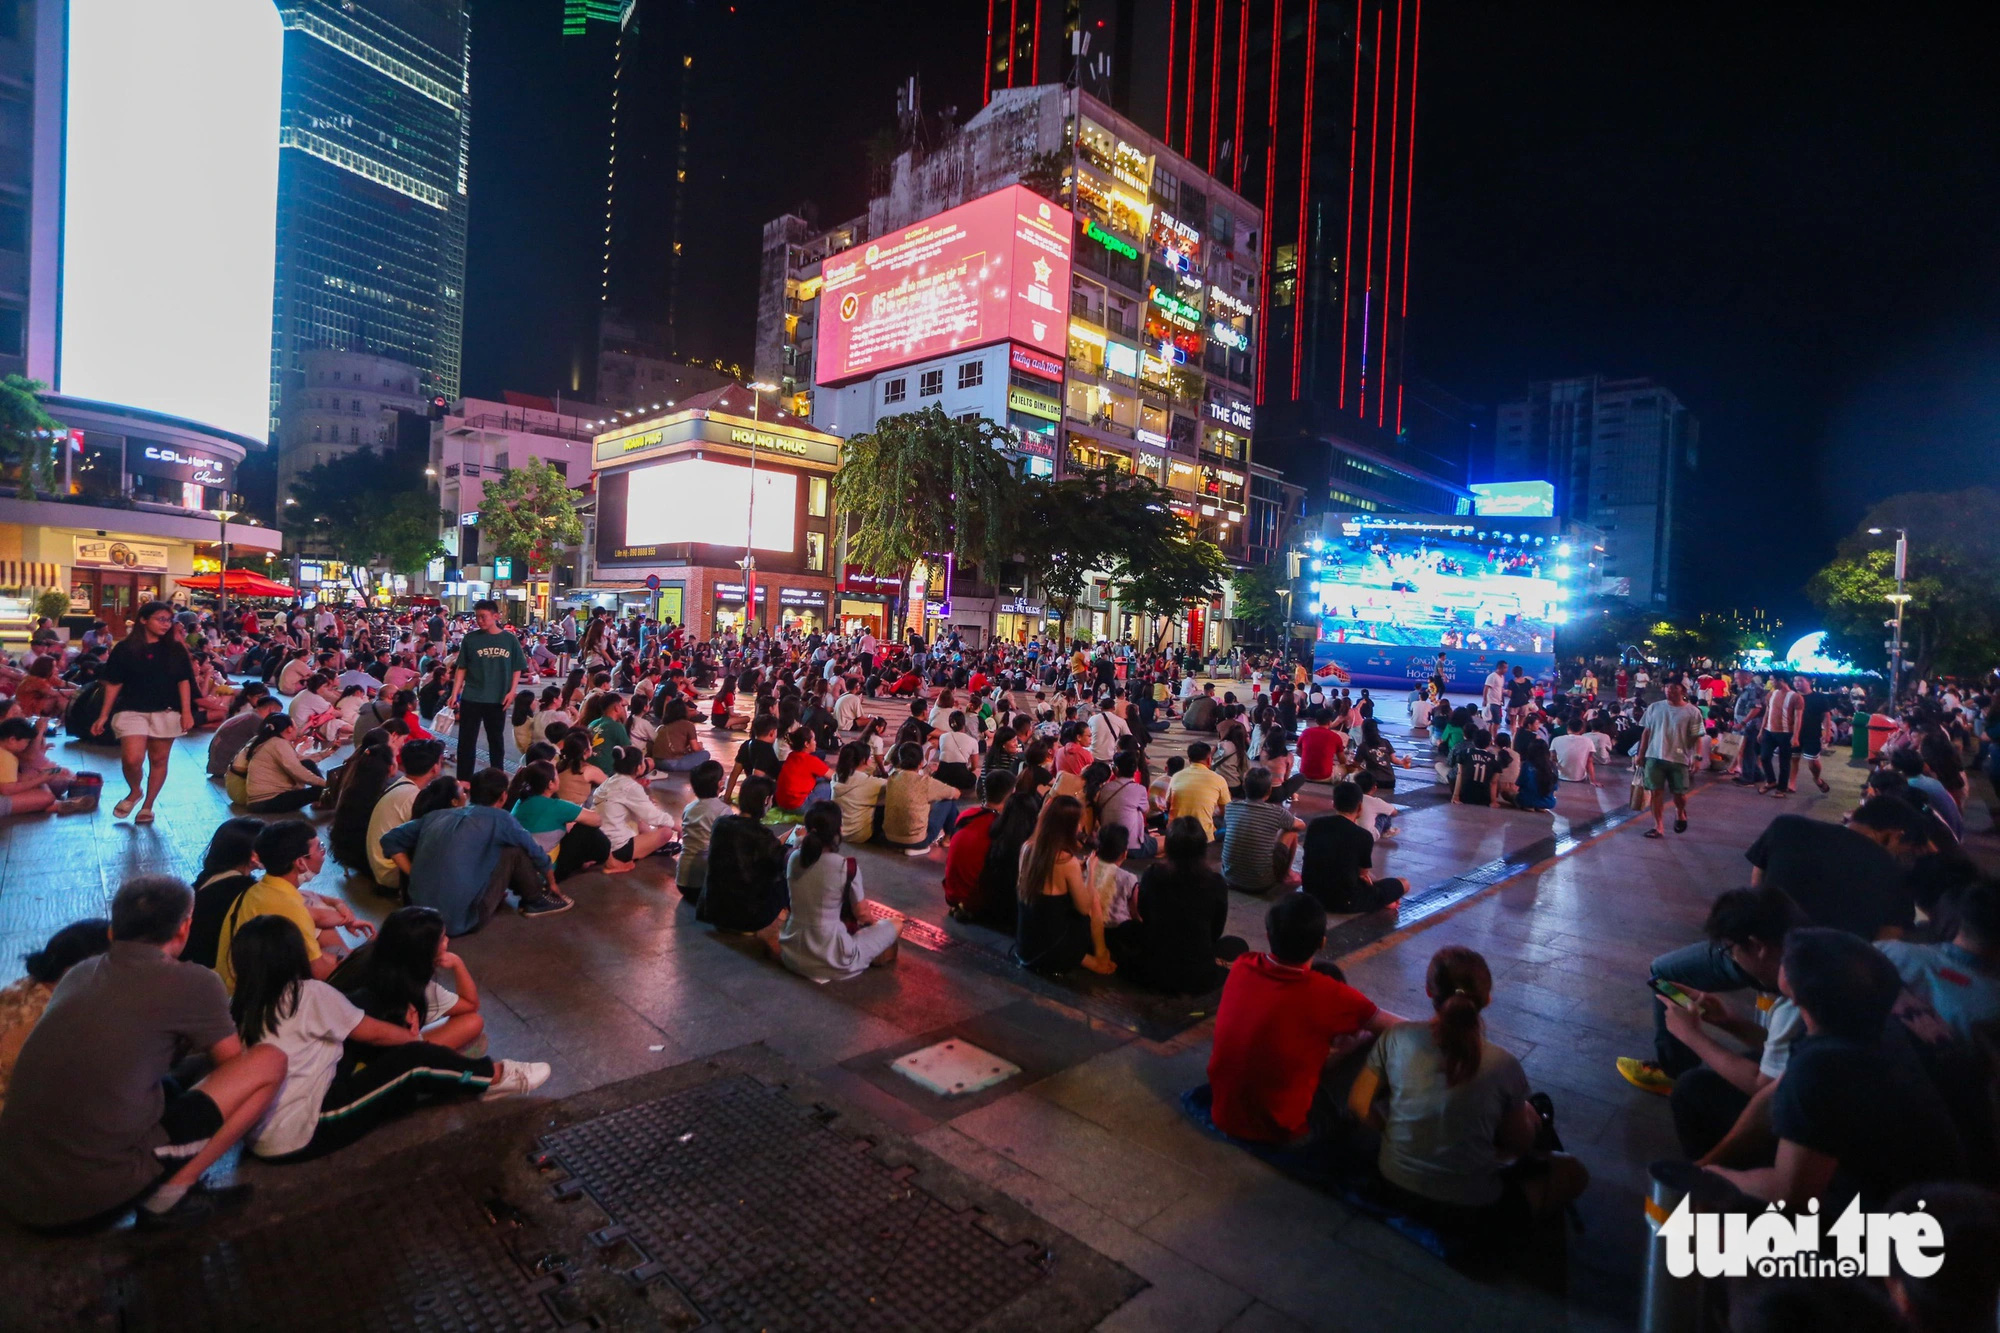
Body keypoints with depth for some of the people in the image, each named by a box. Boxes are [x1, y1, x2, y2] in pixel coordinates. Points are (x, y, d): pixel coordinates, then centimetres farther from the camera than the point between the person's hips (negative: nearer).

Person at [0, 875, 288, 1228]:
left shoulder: (80, 972, 11)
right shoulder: (193, 983, -7)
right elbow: (234, 1062, 10)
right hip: (96, 1190, -7)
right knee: (270, 1063, 0)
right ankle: (168, 1196, 0)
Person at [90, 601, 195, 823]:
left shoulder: (175, 649, 5)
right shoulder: (125, 649, 1)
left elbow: (184, 681, 4)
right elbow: (113, 684, 4)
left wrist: (187, 712, -5)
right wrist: (103, 716, 4)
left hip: (166, 712, 1)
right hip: (132, 711, -1)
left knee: (159, 759, 7)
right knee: (132, 759, -14)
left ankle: (147, 806, 20)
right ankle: (134, 792, 16)